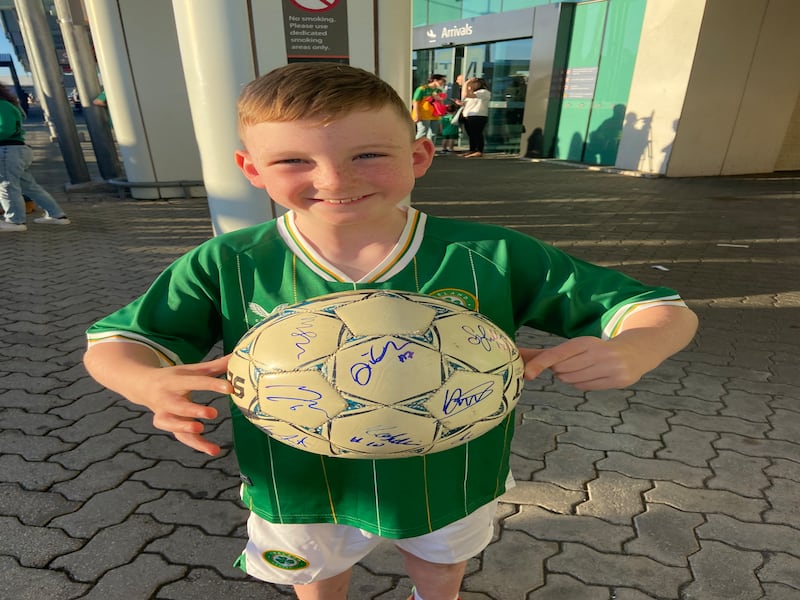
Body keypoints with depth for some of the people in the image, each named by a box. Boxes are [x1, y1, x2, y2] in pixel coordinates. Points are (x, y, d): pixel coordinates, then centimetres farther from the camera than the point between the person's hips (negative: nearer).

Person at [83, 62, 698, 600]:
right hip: (302, 491, 1)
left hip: (451, 485, 1)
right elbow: (116, 340, -6)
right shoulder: (226, 267, -21)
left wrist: (627, 351, -38)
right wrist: (150, 383, -30)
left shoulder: (491, 257, -23)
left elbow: (664, 312, -15)